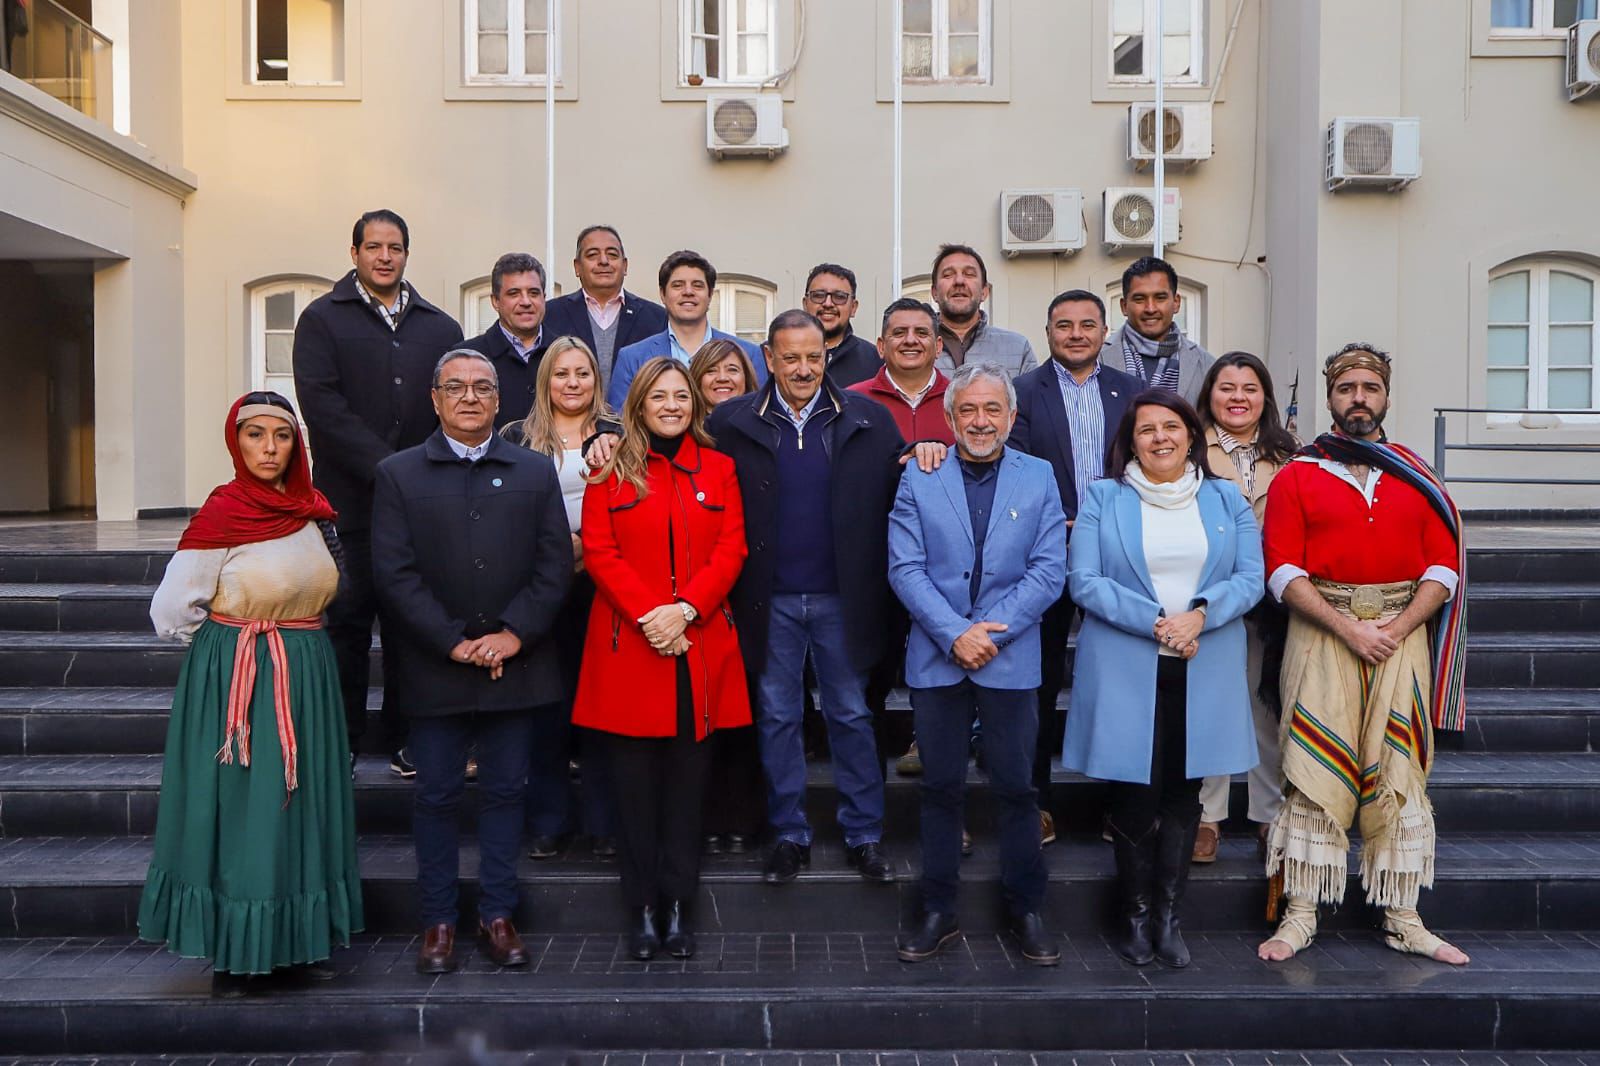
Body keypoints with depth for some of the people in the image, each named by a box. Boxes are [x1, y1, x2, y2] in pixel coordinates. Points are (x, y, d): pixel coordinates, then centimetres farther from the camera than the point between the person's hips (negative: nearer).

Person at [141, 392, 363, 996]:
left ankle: (299, 942, 21)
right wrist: (234, 637, 2)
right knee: (238, 809, 1)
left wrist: (292, 638, 11)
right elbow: (171, 614, -10)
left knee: (300, 807, 10)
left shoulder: (316, 511, 5)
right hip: (234, 681, -5)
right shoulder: (221, 514, -11)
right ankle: (232, 953, 15)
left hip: (305, 678, 6)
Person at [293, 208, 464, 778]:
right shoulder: (322, 319, 5)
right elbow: (323, 406, -8)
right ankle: (340, 745, 15)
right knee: (347, 620, 3)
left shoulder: (441, 328, 14)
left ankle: (406, 740, 19)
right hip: (350, 499, -2)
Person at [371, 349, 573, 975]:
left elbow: (555, 564, 1)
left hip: (515, 663, 1)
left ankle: (497, 915, 22)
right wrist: (452, 642, -13)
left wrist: (515, 633, -11)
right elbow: (394, 572, -5)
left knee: (505, 791, 9)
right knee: (437, 795, 7)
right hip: (434, 668, -1)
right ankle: (438, 921, 21)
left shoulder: (536, 472, 8)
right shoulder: (399, 474, 4)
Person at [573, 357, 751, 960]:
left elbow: (731, 550, 2)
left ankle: (677, 907, 16)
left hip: (700, 647, 1)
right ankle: (641, 910, 15)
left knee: (687, 781, 6)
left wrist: (684, 608, -11)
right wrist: (648, 613, -13)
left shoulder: (717, 469, 11)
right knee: (635, 784, 4)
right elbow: (599, 553, -1)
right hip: (629, 648, -1)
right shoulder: (612, 471, 7)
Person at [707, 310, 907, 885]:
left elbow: (899, 494, 5)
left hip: (843, 598, 0)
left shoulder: (869, 420, 1)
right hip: (770, 601, 0)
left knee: (852, 716, 11)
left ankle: (865, 835, 24)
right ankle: (789, 835, 25)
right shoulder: (731, 423, -1)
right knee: (777, 720, 10)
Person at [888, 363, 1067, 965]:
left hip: (1011, 660, 0)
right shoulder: (919, 478, 3)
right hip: (936, 659, 0)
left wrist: (990, 631, -12)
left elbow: (1049, 569, -3)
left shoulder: (1038, 477, 4)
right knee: (940, 787, 9)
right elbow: (905, 567, -4)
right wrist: (954, 634, -14)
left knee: (1015, 786, 7)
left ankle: (1026, 910, 23)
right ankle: (939, 911, 22)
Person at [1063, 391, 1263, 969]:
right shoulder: (1101, 498, 4)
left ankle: (1168, 914, 18)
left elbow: (1250, 577, 3)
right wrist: (1154, 623, -15)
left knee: (1184, 791, 7)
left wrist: (1199, 615, -15)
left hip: (1204, 671, 2)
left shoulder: (1227, 499, 11)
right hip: (1123, 670, -2)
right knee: (1133, 795, 2)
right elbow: (1085, 581, -5)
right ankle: (1135, 915, 16)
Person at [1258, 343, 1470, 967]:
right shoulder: (1296, 477, 5)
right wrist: (1348, 628, -13)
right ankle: (1301, 914, 5)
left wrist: (1398, 626, -10)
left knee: (1399, 774, 4)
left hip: (1402, 634, 2)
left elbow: (1444, 566, 6)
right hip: (1321, 634, -2)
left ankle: (1402, 919, 14)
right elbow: (1284, 570, -4)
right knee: (1314, 772, -3)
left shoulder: (1418, 479, 12)